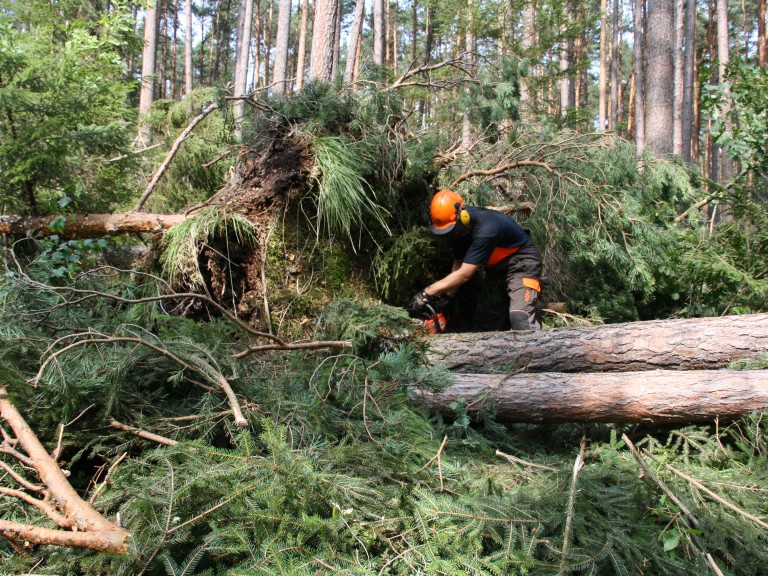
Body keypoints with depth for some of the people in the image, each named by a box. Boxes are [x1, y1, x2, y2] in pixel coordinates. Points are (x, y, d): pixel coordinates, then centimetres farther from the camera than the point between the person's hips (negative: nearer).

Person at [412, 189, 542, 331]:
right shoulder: (458, 229, -10)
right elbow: (458, 265, -1)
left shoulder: (485, 228, -35)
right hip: (497, 268, 8)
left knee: (520, 315, -25)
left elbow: (464, 274, -35)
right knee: (483, 319, 6)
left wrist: (426, 293, -33)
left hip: (522, 262, -8)